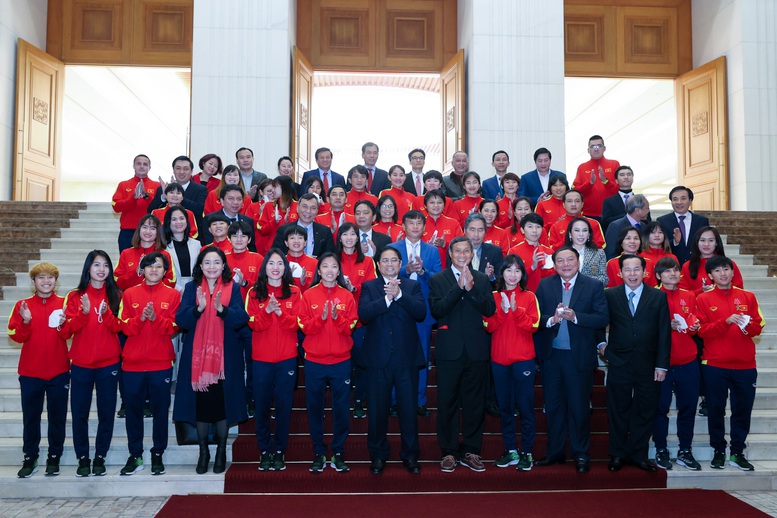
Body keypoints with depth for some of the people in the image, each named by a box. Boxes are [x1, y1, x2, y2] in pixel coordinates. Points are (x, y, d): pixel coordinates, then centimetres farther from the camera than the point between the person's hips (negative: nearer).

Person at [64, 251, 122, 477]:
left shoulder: (116, 295, 4)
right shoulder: (75, 296, 4)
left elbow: (119, 327, -4)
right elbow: (69, 328, -4)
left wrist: (106, 313, -21)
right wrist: (84, 312, -21)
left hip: (109, 363, 0)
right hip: (81, 363, 0)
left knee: (106, 412, 4)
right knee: (79, 412, 4)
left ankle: (100, 457, 15)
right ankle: (82, 458, 16)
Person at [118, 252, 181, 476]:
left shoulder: (172, 295, 3)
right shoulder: (130, 294, 7)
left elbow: (174, 327, -4)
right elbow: (125, 326, -1)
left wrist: (155, 317, -20)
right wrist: (141, 317, -19)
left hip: (161, 364, -1)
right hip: (132, 363, 1)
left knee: (160, 410, 5)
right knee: (133, 410, 7)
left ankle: (157, 455, 17)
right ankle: (135, 455, 20)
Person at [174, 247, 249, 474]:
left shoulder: (233, 288, 2)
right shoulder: (192, 287, 4)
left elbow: (241, 319, -9)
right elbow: (180, 320, -6)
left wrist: (222, 309, -26)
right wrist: (198, 308, -23)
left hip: (225, 356, -1)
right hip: (197, 355, 1)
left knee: (222, 403, 3)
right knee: (200, 404, 4)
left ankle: (221, 451, 22)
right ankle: (203, 451, 22)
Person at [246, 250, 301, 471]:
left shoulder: (294, 292, 4)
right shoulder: (254, 293, 3)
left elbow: (296, 323, -4)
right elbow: (253, 324, -5)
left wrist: (280, 312, -20)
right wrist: (267, 311, -21)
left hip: (287, 358, 0)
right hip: (261, 358, 0)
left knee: (284, 405, 3)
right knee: (262, 405, 5)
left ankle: (280, 450, 15)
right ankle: (264, 450, 17)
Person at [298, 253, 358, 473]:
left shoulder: (347, 296, 3)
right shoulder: (309, 295, 2)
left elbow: (350, 328, -2)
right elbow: (304, 327, -4)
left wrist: (337, 317, -19)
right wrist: (321, 317, -20)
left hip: (341, 360, 0)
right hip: (314, 360, 0)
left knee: (341, 408, 3)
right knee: (314, 407, 6)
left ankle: (338, 452, 17)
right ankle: (318, 453, 19)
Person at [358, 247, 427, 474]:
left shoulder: (413, 286, 7)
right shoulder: (369, 287, 6)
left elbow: (421, 312, -10)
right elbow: (363, 314, -12)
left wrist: (399, 295, -19)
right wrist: (387, 298, -21)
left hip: (407, 357, 0)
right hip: (378, 359, 0)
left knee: (408, 409, 7)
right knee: (377, 410, 8)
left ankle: (410, 455, 22)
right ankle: (378, 455, 25)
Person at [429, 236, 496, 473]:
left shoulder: (482, 279, 10)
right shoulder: (437, 280, 4)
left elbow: (490, 310, -3)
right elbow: (436, 309, -11)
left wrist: (471, 288, -15)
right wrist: (459, 287, -17)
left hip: (476, 351, 2)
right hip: (449, 351, -2)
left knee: (475, 403, 8)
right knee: (447, 403, 4)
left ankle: (470, 451, 20)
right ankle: (448, 452, 16)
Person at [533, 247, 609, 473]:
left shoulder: (594, 286, -1)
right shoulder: (545, 285, 5)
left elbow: (603, 318, -11)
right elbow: (536, 317, -2)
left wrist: (575, 316, -22)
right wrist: (551, 320, -22)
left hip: (579, 356, -2)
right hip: (551, 355, 3)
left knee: (579, 407, 6)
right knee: (553, 406, 12)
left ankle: (581, 455, 19)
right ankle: (555, 452, 24)